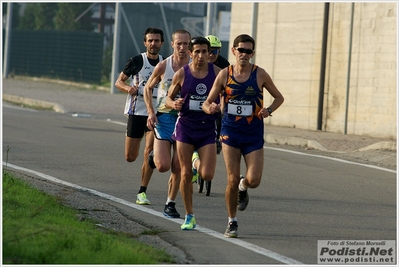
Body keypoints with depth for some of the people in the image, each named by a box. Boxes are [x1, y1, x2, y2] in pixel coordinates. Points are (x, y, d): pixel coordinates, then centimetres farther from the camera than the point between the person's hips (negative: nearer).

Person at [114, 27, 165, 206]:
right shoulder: (136, 61, -3)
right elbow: (118, 81, 4)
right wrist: (128, 88, -17)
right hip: (136, 111, -1)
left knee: (150, 152, -15)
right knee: (130, 157, 1)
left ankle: (142, 193, -6)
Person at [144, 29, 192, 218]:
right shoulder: (163, 66, -4)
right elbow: (148, 88, 8)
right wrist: (151, 112, -3)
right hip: (164, 118, -1)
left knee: (177, 168, 1)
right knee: (163, 166, -11)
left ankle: (170, 204, 16)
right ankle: (155, 157, 25)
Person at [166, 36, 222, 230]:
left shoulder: (217, 72, -3)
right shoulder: (182, 74, -2)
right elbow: (169, 97, 8)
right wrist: (174, 104, -14)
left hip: (208, 128, 0)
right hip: (185, 126, 0)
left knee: (207, 175, -11)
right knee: (185, 174, 0)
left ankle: (199, 164, 27)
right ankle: (189, 217, 12)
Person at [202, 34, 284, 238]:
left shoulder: (260, 75, -4)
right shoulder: (224, 74, -2)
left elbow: (279, 97, 8)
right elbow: (207, 102, 2)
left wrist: (268, 110, -12)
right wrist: (210, 108, -22)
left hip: (253, 133, 0)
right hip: (230, 131, 0)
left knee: (253, 180, -10)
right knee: (232, 180, -4)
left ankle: (243, 188, 29)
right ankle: (232, 222, 12)